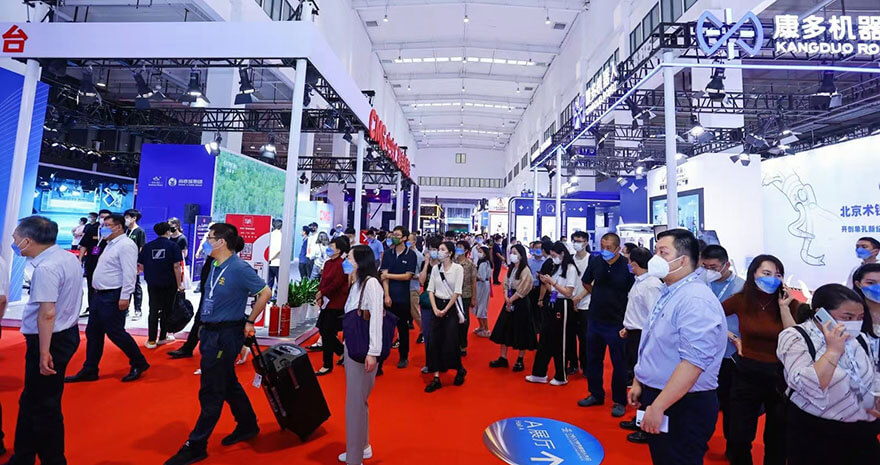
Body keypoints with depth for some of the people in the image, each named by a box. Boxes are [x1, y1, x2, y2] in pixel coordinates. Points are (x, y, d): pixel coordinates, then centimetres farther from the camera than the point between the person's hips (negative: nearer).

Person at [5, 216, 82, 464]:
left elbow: (47, 313, -26)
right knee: (31, 400, 22)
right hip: (67, 332, 9)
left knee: (44, 406, 7)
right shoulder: (69, 257, 6)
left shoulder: (45, 267, -22)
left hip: (51, 340, -9)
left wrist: (44, 353, -22)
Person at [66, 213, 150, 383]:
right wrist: (98, 293, 18)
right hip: (101, 295, 10)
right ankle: (89, 371, 23)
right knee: (93, 332, 13)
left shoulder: (126, 245, -16)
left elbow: (129, 273, -24)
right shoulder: (111, 244, 16)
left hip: (114, 297, -10)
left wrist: (125, 297, -27)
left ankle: (139, 363, 10)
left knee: (115, 333, -4)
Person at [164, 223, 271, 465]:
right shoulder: (215, 265, 6)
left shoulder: (240, 268, -20)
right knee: (228, 384, 20)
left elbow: (265, 293, -18)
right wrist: (204, 328, 14)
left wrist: (249, 322, -10)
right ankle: (248, 426, 37)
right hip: (210, 332, 9)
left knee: (211, 392, 4)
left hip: (226, 335, -9)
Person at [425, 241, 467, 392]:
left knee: (450, 342, -3)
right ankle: (436, 378, 10)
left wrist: (445, 310, -12)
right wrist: (435, 309, -8)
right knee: (434, 342, 1)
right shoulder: (435, 268, 4)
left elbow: (457, 292, -11)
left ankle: (460, 370, 25)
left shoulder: (458, 268, -8)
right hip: (438, 306, 4)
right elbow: (431, 290, 3)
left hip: (451, 306, -4)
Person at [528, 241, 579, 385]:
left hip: (563, 306, -8)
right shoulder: (557, 267, 13)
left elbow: (568, 293, -15)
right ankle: (539, 374, 20)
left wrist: (552, 281, -17)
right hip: (552, 304, 8)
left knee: (559, 342, 3)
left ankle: (561, 377, 20)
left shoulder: (570, 268, -11)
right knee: (544, 339, 10)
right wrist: (545, 282, -2)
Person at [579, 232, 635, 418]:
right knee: (593, 359, 15)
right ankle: (596, 394, 33)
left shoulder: (627, 266, -15)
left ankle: (619, 401, 26)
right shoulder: (596, 263, -2)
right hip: (594, 319, 5)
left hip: (616, 322, -4)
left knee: (619, 363, 9)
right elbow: (586, 282, 16)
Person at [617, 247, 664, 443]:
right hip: (634, 335, 10)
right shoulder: (638, 282, 10)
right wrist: (627, 328, 15)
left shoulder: (652, 285, -20)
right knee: (636, 378, 20)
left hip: (643, 337, -10)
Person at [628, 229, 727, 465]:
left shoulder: (696, 300, -22)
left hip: (684, 407, -8)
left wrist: (657, 407, -26)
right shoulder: (669, 294, 8)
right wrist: (639, 383, 15)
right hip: (656, 397, 9)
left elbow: (693, 362, -29)